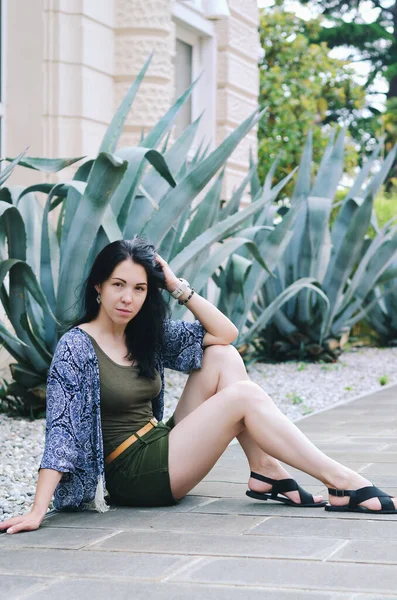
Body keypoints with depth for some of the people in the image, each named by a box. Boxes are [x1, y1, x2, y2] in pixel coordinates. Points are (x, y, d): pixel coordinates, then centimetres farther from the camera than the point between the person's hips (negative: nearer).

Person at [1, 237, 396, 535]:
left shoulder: (147, 336, 10)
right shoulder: (76, 347, -12)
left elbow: (225, 333, 9)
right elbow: (60, 431, -20)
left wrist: (177, 286, -1)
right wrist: (37, 513, -29)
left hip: (163, 452, 8)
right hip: (132, 475, -8)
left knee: (223, 357, -3)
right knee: (243, 395, -19)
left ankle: (266, 473, -10)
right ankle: (343, 484, -18)